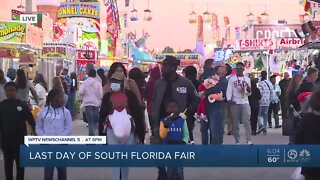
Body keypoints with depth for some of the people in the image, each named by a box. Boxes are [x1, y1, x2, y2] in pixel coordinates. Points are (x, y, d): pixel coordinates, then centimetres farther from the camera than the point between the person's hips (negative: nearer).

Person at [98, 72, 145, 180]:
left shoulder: (129, 94, -1)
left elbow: (137, 111, 2)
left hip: (128, 130, 0)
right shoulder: (107, 96, 2)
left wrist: (139, 130, 0)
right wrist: (101, 132, 6)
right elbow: (102, 114, 7)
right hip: (112, 130, 0)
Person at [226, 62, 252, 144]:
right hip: (235, 103, 0)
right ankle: (237, 141, 9)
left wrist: (248, 89, -10)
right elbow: (229, 90, -3)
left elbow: (249, 93, 13)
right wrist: (229, 99, -20)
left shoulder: (247, 79, 12)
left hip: (245, 102, 0)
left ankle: (249, 141, -14)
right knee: (235, 123, 2)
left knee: (246, 121, -11)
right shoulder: (232, 79, 6)